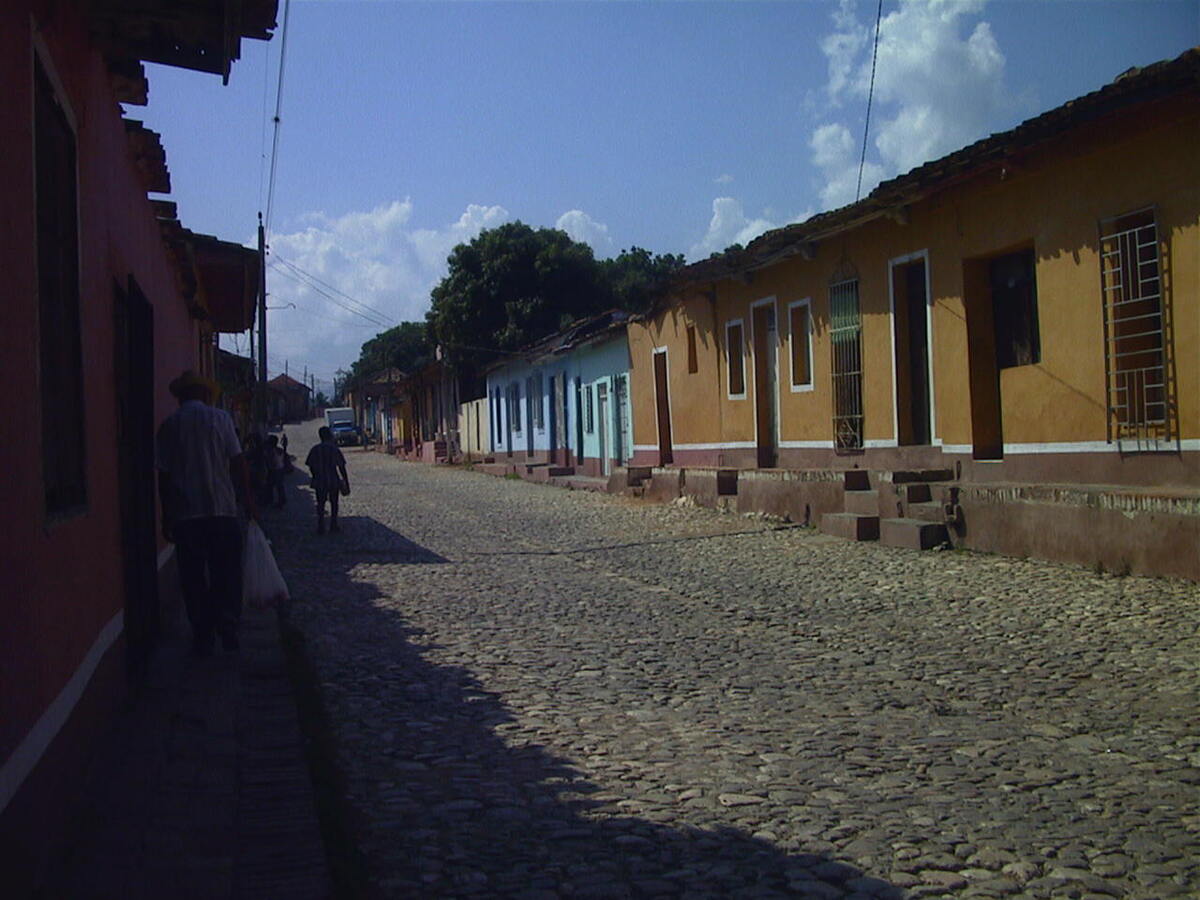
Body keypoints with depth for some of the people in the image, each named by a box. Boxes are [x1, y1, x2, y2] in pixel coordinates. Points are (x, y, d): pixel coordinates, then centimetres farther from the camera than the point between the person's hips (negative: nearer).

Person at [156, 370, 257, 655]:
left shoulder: (169, 425, 4)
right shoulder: (219, 418, 1)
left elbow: (164, 474, 3)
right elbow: (237, 461, -3)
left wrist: (166, 516, 9)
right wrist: (248, 499, 3)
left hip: (185, 514, 1)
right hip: (222, 509, -1)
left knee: (193, 577, 7)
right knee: (226, 574, 8)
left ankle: (203, 636, 8)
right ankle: (228, 630, 5)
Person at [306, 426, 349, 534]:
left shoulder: (315, 449, -2)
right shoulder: (334, 448, -8)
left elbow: (311, 467, 2)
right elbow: (341, 467, -9)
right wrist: (346, 483, -3)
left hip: (319, 481, 2)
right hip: (333, 480, -2)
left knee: (320, 504, 10)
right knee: (334, 503, 13)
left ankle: (321, 527, 6)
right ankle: (333, 525, 14)